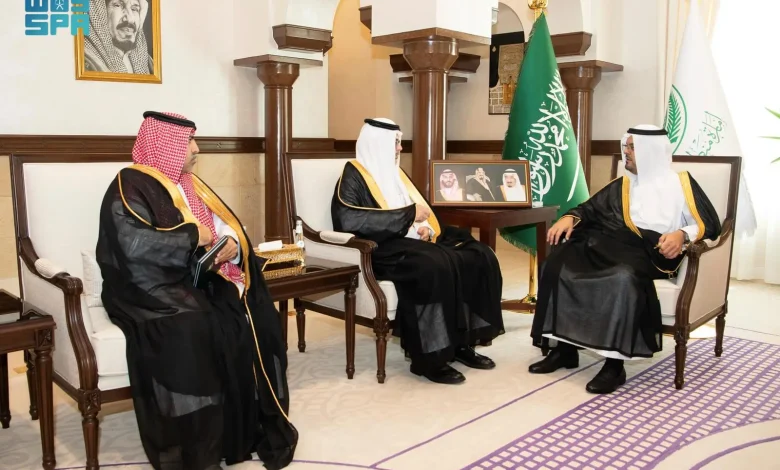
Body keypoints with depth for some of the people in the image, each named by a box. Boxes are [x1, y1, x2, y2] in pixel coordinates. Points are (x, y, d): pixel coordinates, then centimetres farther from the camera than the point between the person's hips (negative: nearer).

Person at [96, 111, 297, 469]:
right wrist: (192, 234, -13)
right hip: (151, 288, -7)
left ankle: (260, 427, -9)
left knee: (254, 317, -18)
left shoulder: (187, 184, 19)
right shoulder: (131, 187, -5)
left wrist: (232, 245, -9)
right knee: (189, 330, -35)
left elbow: (226, 225, 14)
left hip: (199, 280, 7)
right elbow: (134, 244, -21)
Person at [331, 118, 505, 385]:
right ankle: (429, 357, -24)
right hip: (381, 248, -8)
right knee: (434, 267, -36)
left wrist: (426, 227, -2)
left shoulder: (394, 172, 21)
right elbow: (348, 220, -23)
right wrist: (408, 215, -19)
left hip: (412, 241, 8)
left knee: (479, 257, -10)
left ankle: (462, 342, -6)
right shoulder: (353, 175, -5)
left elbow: (420, 211, 25)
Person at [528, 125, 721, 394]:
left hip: (649, 254, -5)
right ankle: (565, 348, -17)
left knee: (623, 278, -40)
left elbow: (710, 224, 2)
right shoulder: (622, 185, 25)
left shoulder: (680, 183, 11)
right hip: (610, 246, 5)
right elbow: (590, 209, 18)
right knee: (558, 263, -23)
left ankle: (615, 363, -31)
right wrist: (569, 218, -5)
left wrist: (683, 234, -19)